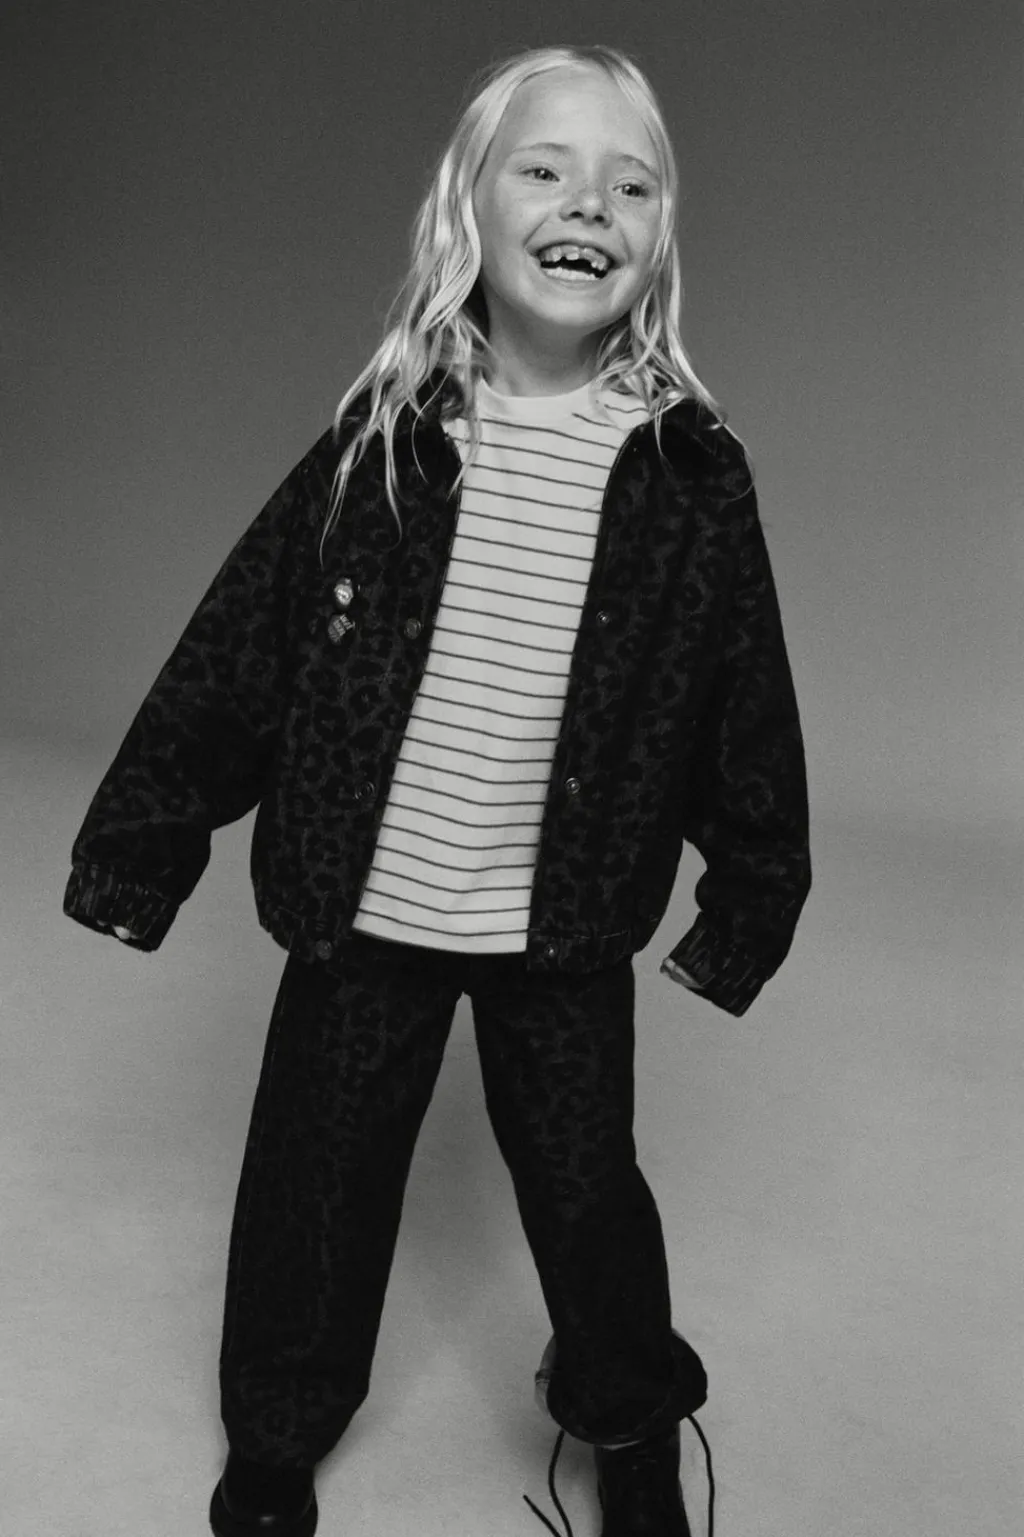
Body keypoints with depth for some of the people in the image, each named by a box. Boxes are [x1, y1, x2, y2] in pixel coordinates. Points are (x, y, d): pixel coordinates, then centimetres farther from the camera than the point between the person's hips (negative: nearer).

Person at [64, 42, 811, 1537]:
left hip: (566, 935, 0)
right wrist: (139, 846, -1)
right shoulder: (380, 445, -8)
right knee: (312, 1182, 14)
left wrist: (747, 901, 7)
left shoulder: (692, 473, -8)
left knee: (586, 1188, 14)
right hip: (361, 913, 1)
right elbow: (232, 655, -4)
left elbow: (746, 714, 1)